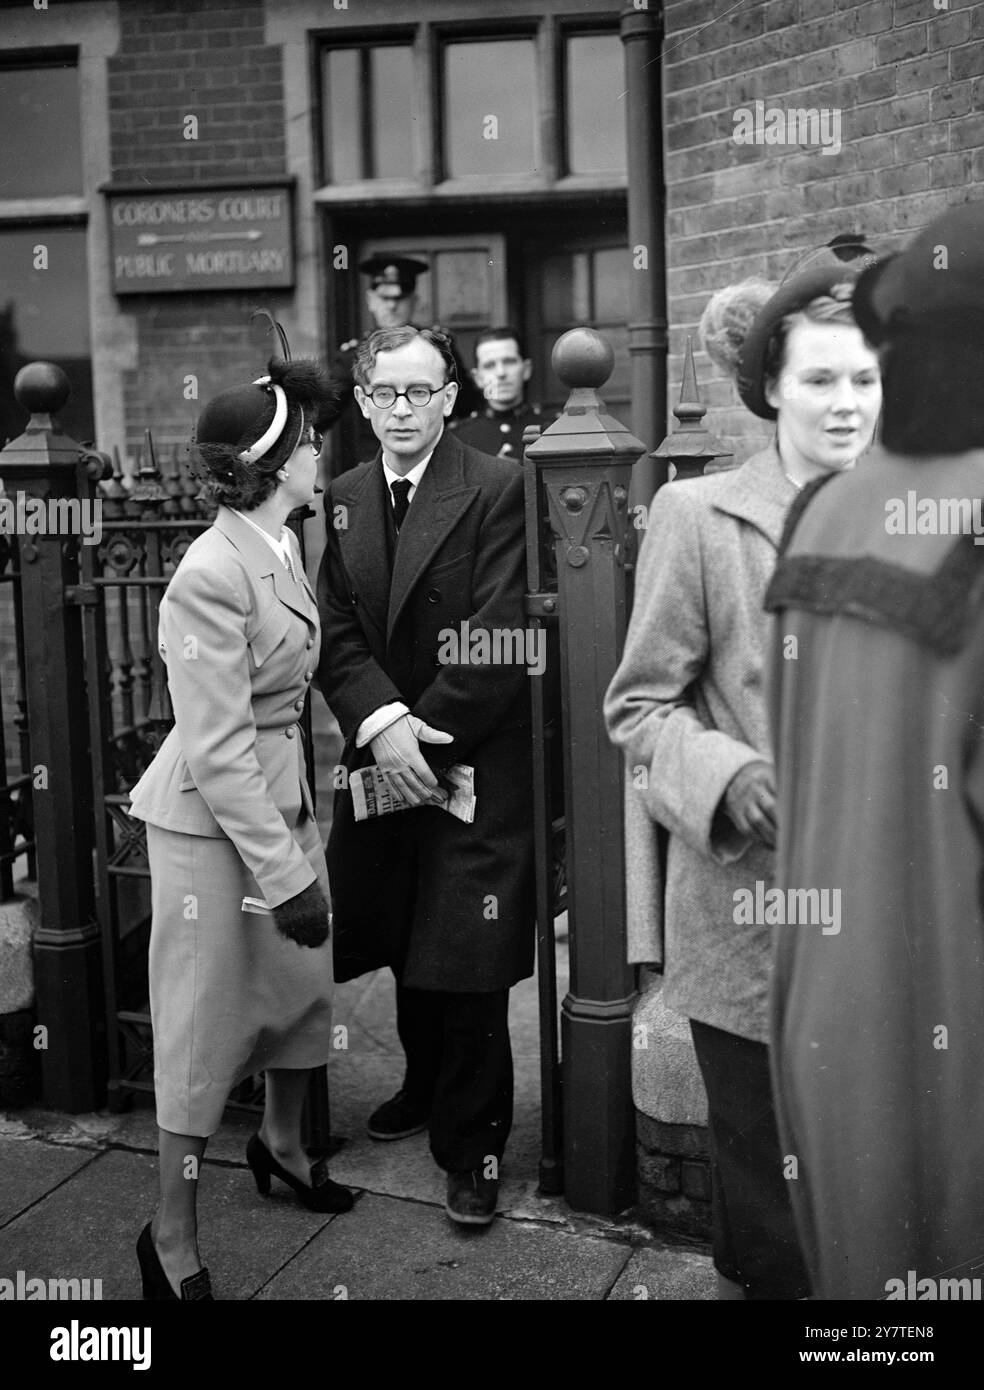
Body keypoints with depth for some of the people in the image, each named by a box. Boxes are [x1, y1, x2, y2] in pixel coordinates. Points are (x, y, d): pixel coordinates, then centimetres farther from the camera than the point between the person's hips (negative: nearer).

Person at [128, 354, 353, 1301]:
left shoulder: (282, 547, 3)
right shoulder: (211, 575, -23)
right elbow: (219, 751, -23)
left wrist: (300, 835, 10)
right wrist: (284, 873, -21)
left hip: (282, 795, 8)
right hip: (212, 821, -8)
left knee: (302, 981, 20)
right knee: (207, 1020, 4)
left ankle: (281, 1142, 47)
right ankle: (172, 1240, 23)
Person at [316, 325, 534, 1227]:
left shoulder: (499, 489, -9)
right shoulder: (343, 499, 8)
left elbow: (498, 641, -14)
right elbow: (337, 634, 2)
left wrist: (423, 732, -15)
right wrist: (380, 723, -14)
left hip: (475, 763, -5)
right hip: (379, 759, 5)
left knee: (466, 963, 0)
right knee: (407, 947, 18)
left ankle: (473, 1144, 18)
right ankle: (428, 1084, 42)